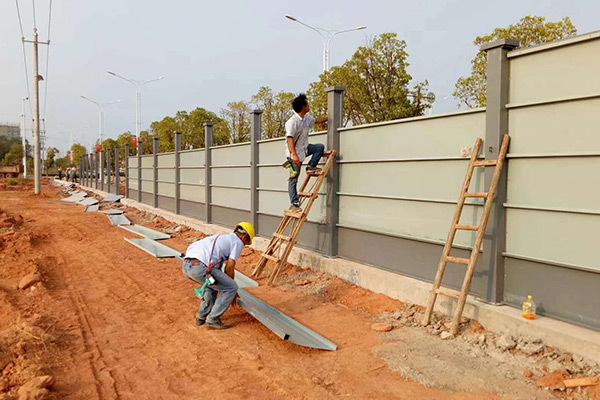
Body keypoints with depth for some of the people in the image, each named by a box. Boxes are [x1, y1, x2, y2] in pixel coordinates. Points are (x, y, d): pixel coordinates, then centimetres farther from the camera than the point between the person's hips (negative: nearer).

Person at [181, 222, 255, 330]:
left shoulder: (221, 237, 35)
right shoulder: (238, 242, 11)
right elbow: (229, 267, 4)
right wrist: (230, 286, 19)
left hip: (186, 265, 9)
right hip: (200, 267, -9)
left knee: (213, 284, 33)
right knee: (231, 288, 7)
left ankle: (202, 317, 32)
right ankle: (212, 320, 10)